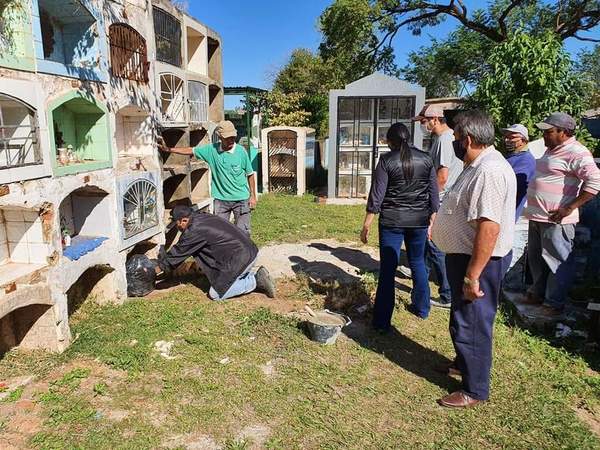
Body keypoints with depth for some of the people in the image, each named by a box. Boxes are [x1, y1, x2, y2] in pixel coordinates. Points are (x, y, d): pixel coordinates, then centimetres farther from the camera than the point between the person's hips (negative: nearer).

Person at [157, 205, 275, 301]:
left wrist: (157, 269, 10)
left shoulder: (194, 231, -14)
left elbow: (177, 254, -3)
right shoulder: (203, 217, 14)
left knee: (216, 294, 1)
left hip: (240, 259, -9)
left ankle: (256, 281, -1)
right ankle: (254, 277, 12)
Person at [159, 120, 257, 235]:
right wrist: (169, 149, 4)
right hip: (221, 199, 2)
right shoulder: (212, 149, -3)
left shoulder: (241, 151, -8)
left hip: (241, 199, -2)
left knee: (243, 232, 3)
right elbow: (191, 150, 7)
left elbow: (250, 174, 0)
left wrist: (253, 196, 0)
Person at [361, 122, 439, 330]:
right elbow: (434, 193, 6)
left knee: (388, 269, 2)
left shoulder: (387, 160, -7)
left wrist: (367, 225, -3)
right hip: (419, 220, 4)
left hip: (392, 220, -4)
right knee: (418, 263, 21)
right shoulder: (426, 159, 4)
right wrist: (431, 221, 16)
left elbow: (376, 195, -9)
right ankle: (421, 308, 35)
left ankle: (382, 321, 6)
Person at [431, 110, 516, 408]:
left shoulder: (489, 171, -25)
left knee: (471, 324, 3)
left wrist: (472, 276, -29)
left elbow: (489, 228, -31)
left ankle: (475, 390, 20)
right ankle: (464, 363, 45)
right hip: (463, 256, 10)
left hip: (477, 261, -10)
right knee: (464, 319, 24)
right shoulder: (478, 165, 10)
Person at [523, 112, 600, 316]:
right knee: (535, 258, 19)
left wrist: (569, 208, -23)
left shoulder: (576, 153, -15)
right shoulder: (552, 149, 15)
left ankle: (554, 303, 13)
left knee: (557, 262, 2)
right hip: (537, 216, 10)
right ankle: (538, 293, 34)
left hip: (556, 220, -10)